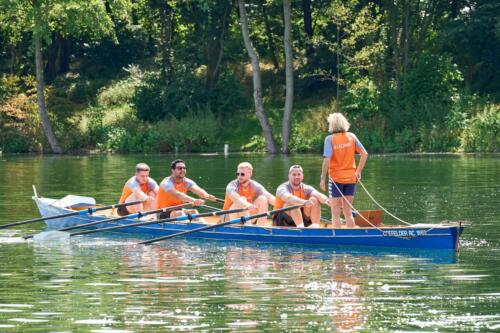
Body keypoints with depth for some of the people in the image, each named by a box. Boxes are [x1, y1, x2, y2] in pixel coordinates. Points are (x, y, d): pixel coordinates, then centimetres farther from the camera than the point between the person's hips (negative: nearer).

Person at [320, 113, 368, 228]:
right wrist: (358, 172, 8)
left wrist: (322, 178, -12)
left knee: (335, 213, 3)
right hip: (351, 178, 4)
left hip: (336, 178, -4)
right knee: (348, 212, 13)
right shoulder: (352, 136, 3)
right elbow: (364, 154, -1)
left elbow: (327, 159, -17)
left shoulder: (330, 139, -9)